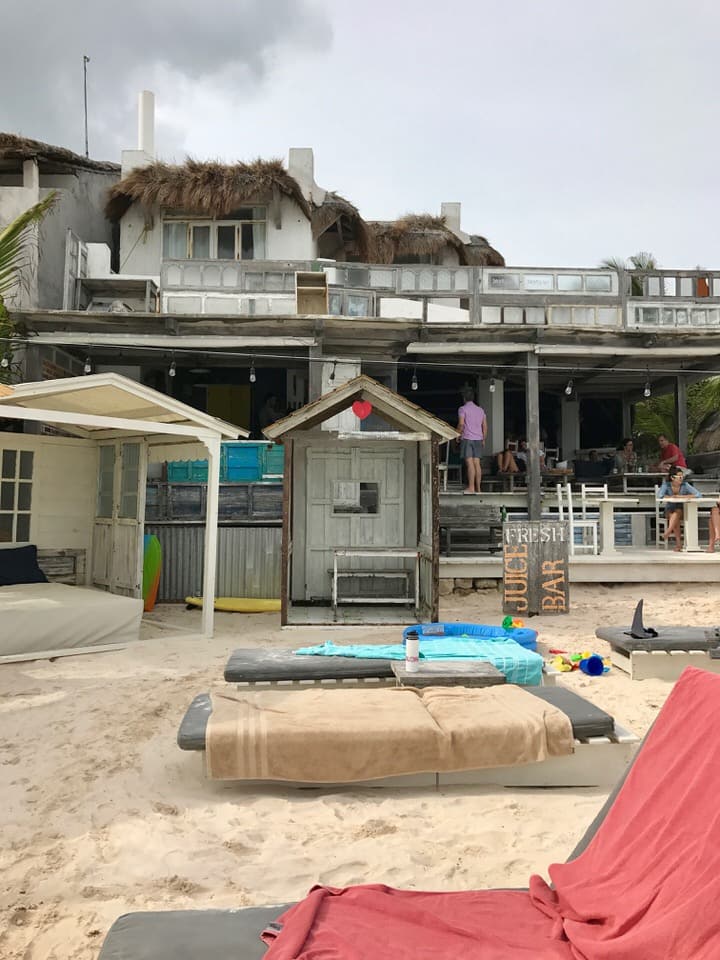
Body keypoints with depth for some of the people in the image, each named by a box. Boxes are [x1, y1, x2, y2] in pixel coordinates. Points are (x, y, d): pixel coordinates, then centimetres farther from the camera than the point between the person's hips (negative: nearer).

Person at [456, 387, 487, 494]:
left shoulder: (463, 409, -3)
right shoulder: (480, 410, 14)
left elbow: (461, 424, -14)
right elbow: (485, 426, 12)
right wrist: (483, 439, 18)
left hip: (467, 438, -5)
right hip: (478, 439, 6)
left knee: (469, 463, -9)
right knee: (477, 463, 5)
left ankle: (471, 487, -12)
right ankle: (478, 488, 6)